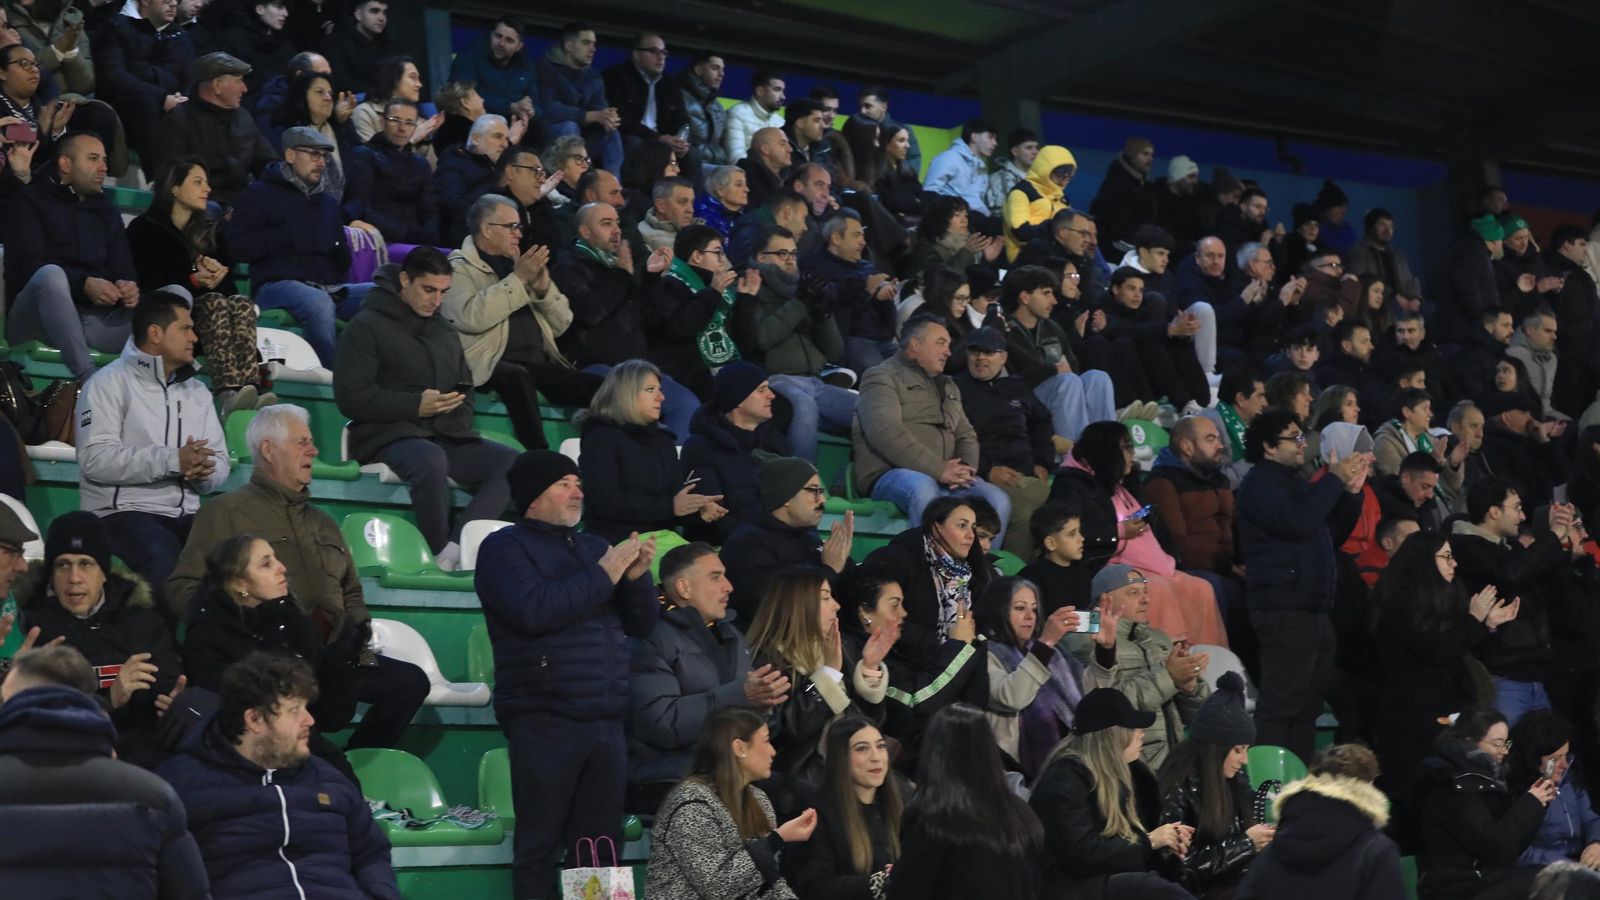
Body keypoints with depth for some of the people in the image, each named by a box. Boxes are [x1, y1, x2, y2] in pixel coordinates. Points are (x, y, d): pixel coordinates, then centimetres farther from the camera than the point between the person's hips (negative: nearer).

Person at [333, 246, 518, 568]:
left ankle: (454, 549, -34)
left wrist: (459, 418, 9)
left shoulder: (444, 331, 25)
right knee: (431, 460, -41)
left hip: (446, 437, 6)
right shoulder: (367, 326, 3)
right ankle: (439, 554, -26)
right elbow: (351, 396, -6)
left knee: (511, 461, -22)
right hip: (389, 435, -6)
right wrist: (415, 406, -14)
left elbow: (465, 387, 34)